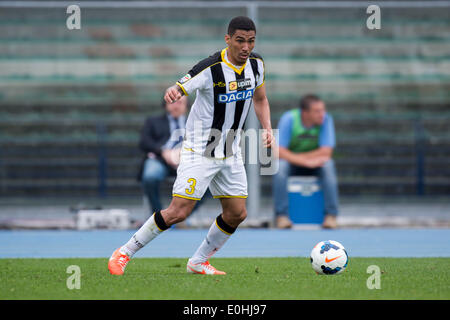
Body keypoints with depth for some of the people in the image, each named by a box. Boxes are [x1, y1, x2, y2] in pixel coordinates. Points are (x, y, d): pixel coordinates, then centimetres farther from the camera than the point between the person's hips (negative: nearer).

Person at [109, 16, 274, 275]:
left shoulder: (256, 64, 0)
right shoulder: (210, 68, -21)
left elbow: (260, 99, 17)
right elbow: (177, 91, -23)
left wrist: (267, 128, 3)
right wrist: (171, 93, -47)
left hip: (231, 154, 7)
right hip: (200, 152, -7)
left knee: (237, 214, 3)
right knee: (178, 212, -14)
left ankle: (198, 262, 22)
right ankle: (124, 254, -1)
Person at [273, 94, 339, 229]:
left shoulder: (326, 119, -15)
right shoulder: (289, 119, -19)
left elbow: (326, 152, -20)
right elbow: (279, 152, -24)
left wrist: (294, 156, -21)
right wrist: (307, 162, -35)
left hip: (315, 164, 1)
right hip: (291, 163, -1)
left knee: (328, 165, -31)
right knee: (280, 166, -34)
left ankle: (331, 215, -29)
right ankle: (281, 215, -29)